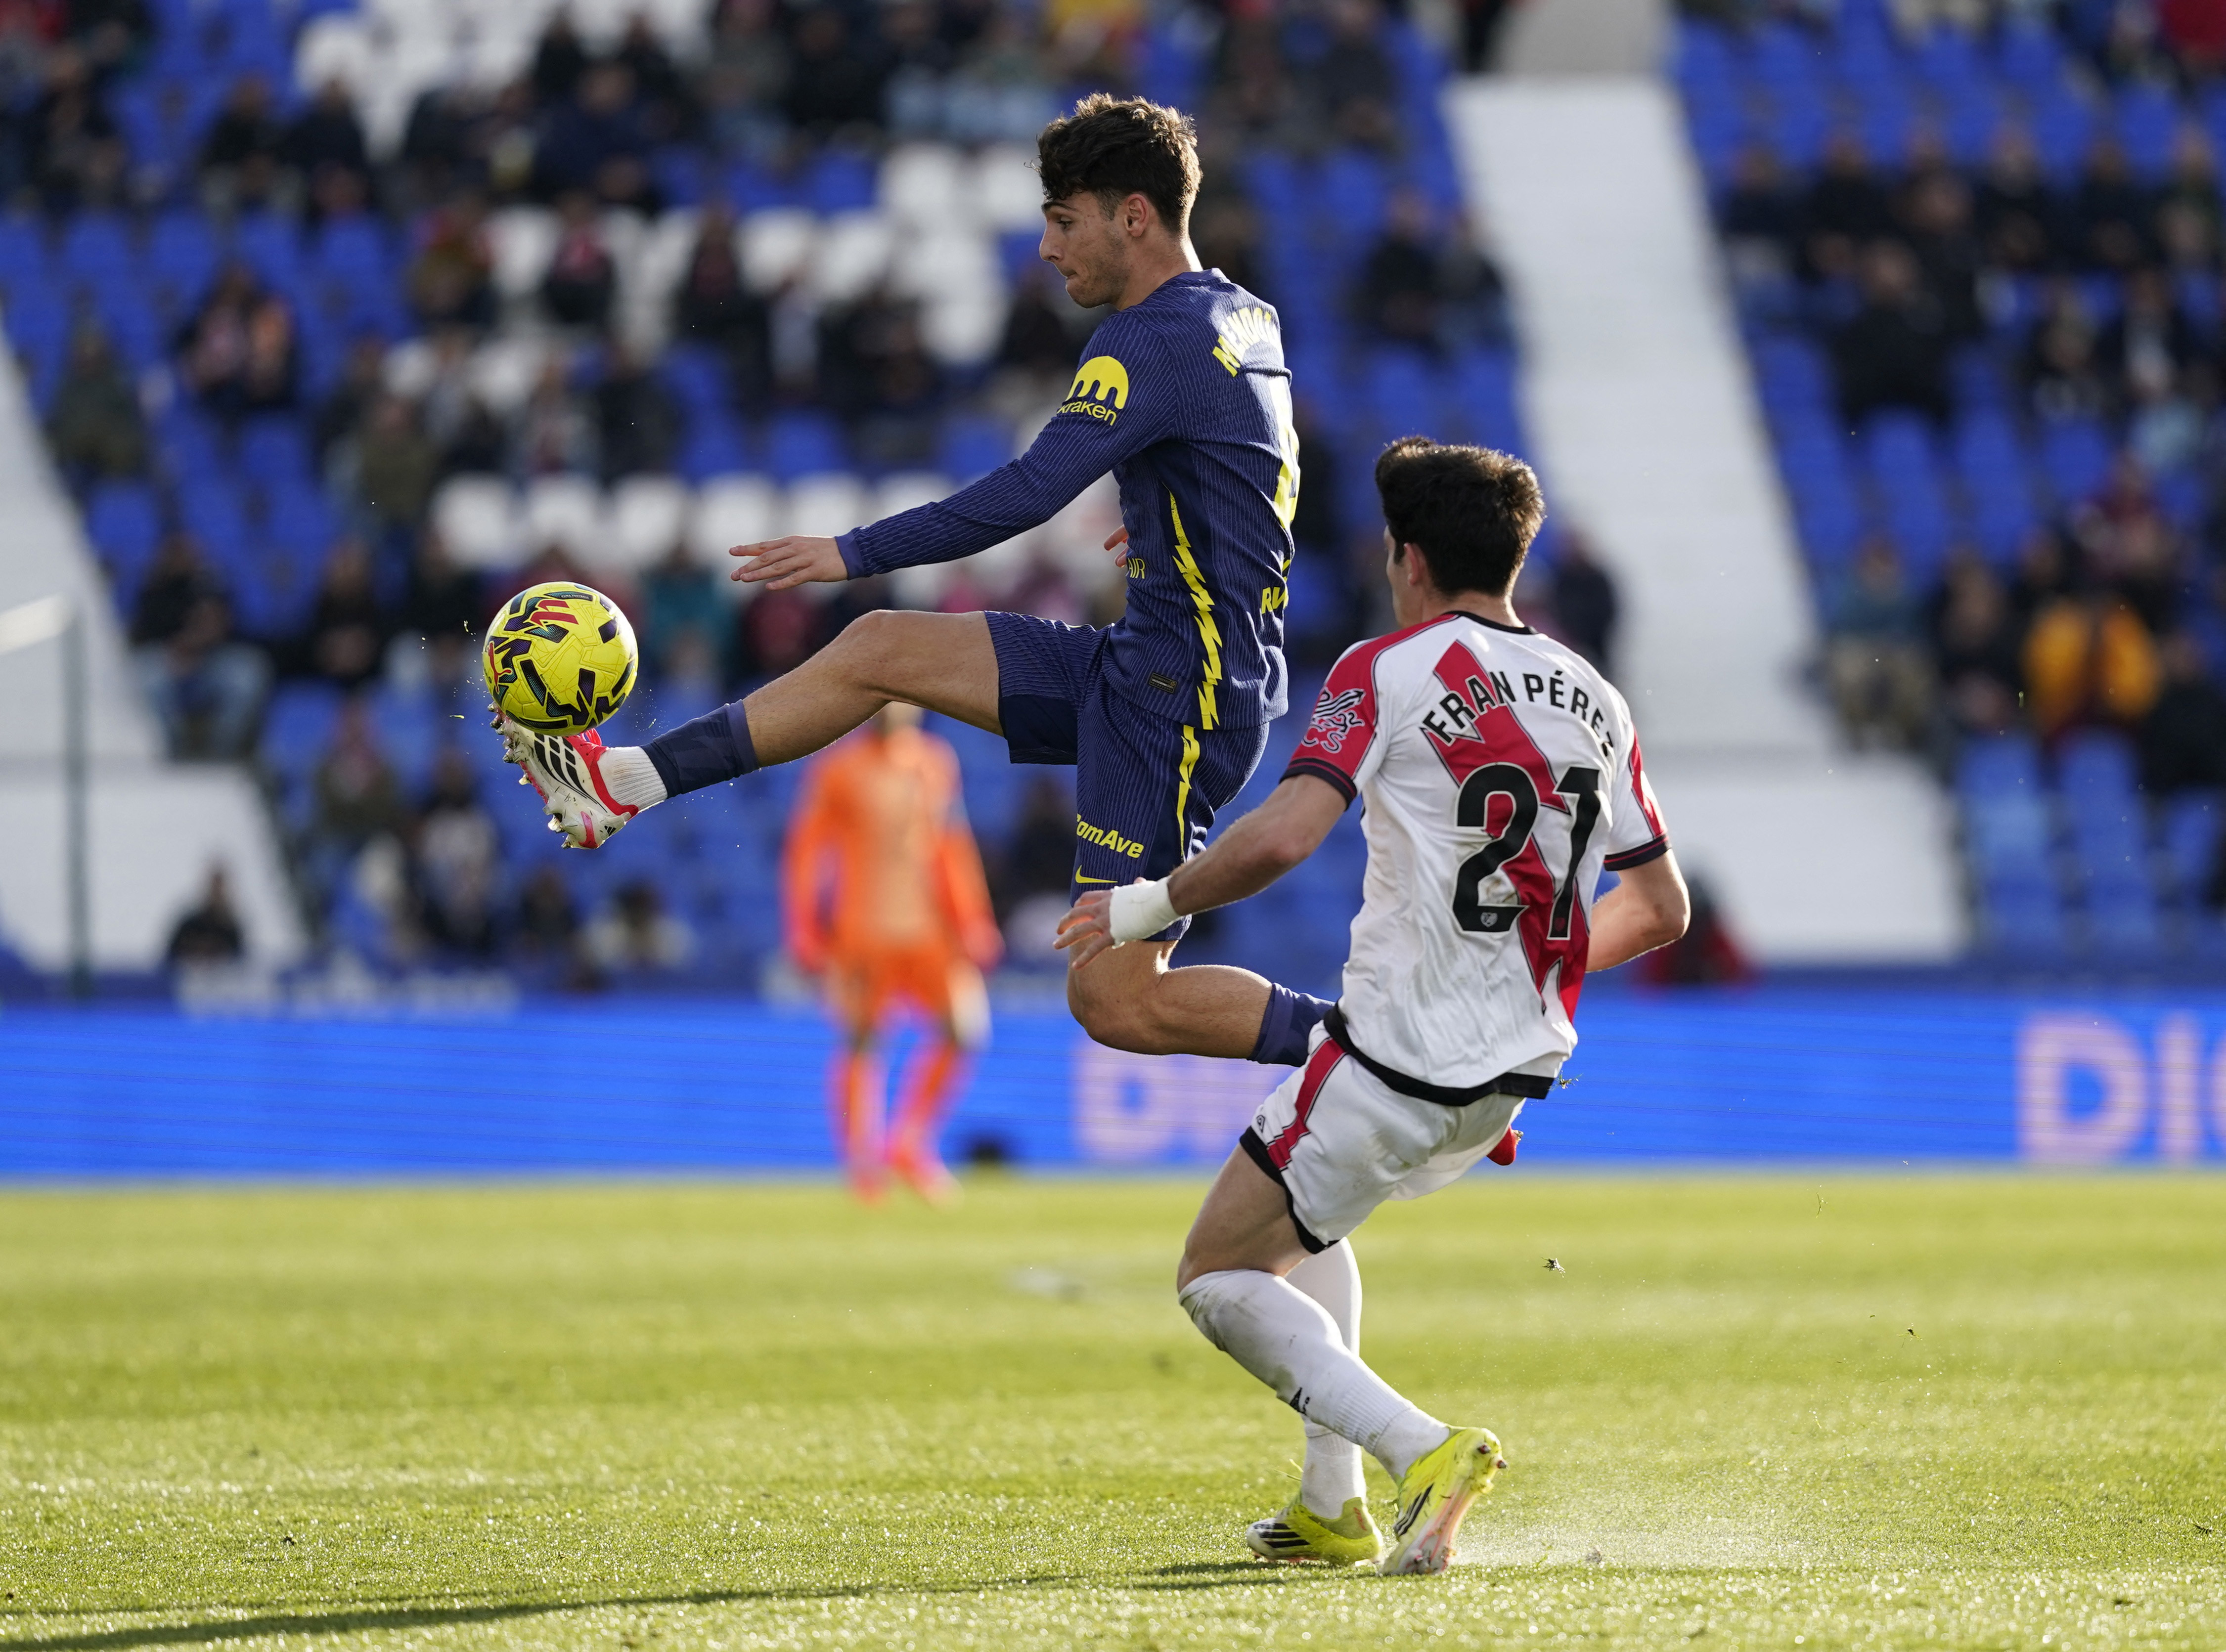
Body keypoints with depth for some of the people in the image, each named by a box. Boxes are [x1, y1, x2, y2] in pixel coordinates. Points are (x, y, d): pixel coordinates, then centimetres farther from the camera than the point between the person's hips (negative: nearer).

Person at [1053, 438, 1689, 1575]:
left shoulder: (1389, 672, -10)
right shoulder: (1594, 702, 9)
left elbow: (1283, 836, -23)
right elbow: (1659, 907, 14)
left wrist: (1149, 905, -9)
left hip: (1398, 1053, -7)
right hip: (1523, 1066, 7)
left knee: (1218, 1274, 7)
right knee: (1302, 1213, 31)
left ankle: (1421, 1449, -13)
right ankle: (1333, 1503, 23)